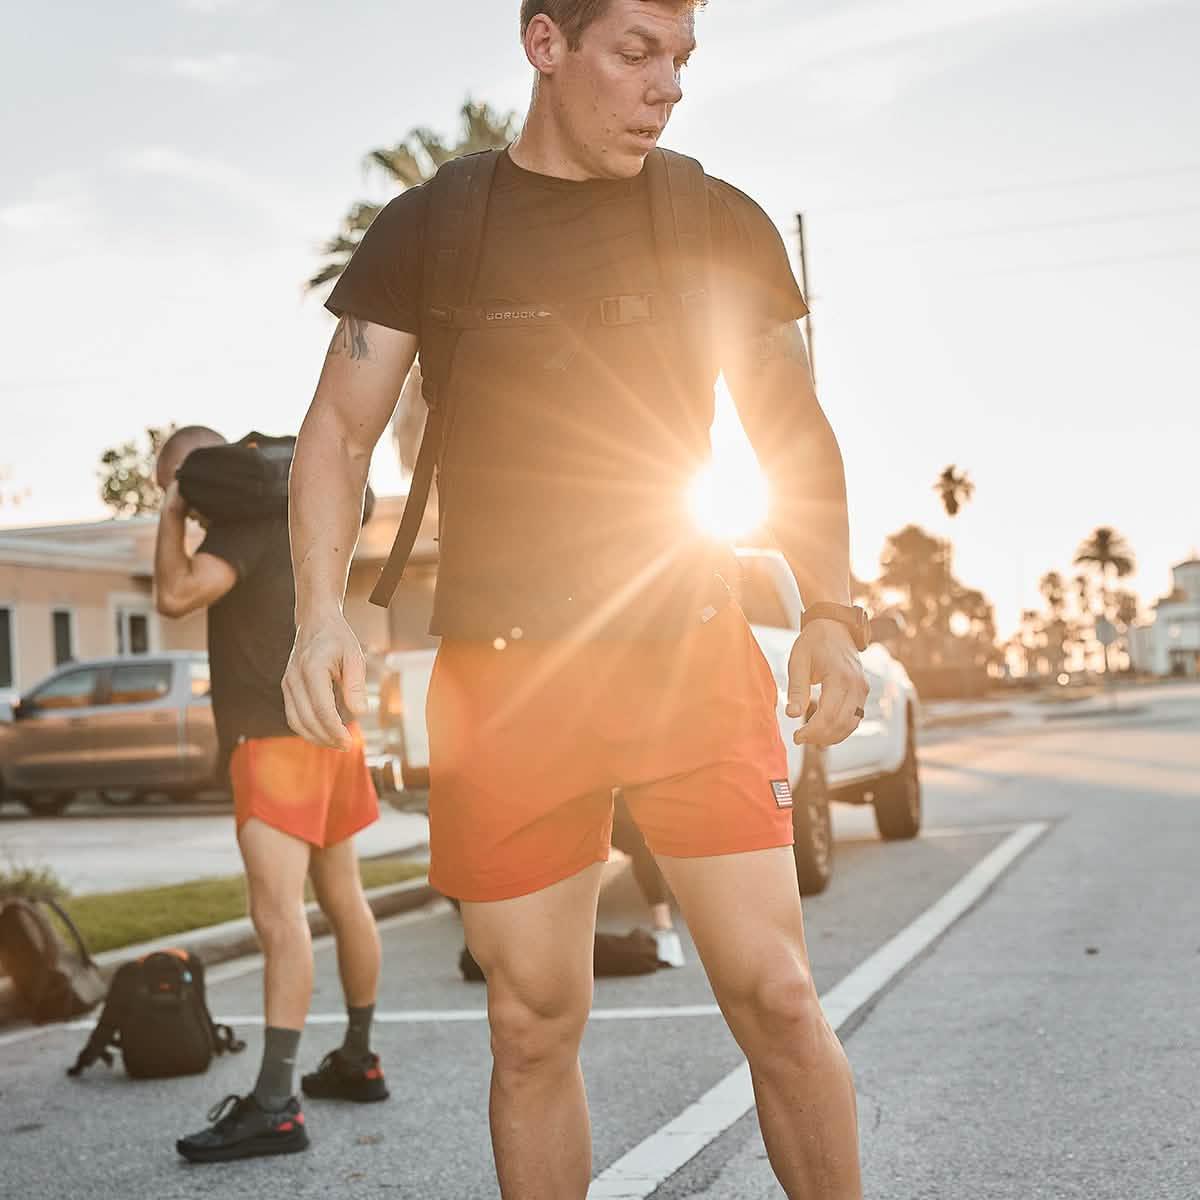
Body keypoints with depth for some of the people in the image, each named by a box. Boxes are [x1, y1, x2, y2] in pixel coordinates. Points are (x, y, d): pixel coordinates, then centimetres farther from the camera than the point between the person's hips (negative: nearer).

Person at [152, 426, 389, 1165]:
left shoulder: (246, 523, -13)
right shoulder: (289, 519, 15)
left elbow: (177, 594, -24)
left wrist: (172, 516, -10)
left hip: (280, 735, -10)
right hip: (326, 723, 10)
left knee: (279, 915, -16)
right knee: (343, 900, 17)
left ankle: (274, 1106, -21)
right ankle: (359, 1062, 29)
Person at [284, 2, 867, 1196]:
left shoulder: (719, 224, 6)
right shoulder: (433, 226, 3)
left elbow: (796, 435, 11)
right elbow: (339, 432, 2)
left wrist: (831, 613, -2)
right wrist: (320, 614, -14)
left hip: (694, 653, 1)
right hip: (503, 670, 0)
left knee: (774, 993, -3)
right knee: (534, 1023, 5)